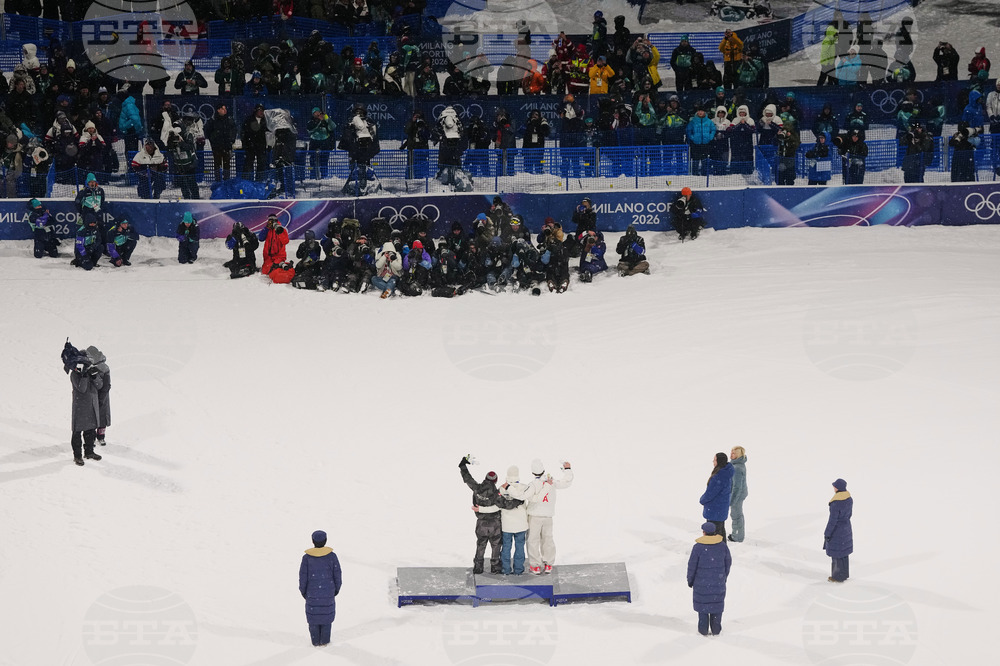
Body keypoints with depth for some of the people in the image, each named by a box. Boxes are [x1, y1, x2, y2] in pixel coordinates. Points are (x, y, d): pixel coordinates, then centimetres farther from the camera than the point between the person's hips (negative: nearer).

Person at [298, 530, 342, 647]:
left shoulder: (307, 557, -10)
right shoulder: (331, 556, -8)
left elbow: (303, 577, -4)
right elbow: (337, 575, 0)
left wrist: (303, 591, 11)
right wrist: (336, 589, 15)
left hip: (312, 594, -1)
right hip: (328, 593, 1)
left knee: (313, 616, 11)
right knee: (327, 615, 12)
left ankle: (316, 641, 16)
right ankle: (325, 641, 18)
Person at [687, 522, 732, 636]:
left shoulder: (698, 547, -14)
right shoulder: (722, 545, -4)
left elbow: (692, 565, -8)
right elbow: (728, 562, 7)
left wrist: (690, 580, 6)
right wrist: (724, 576, 22)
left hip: (702, 582, -3)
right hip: (718, 582, 3)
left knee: (702, 605, 9)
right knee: (717, 605, 13)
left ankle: (703, 630, 14)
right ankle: (716, 630, 19)